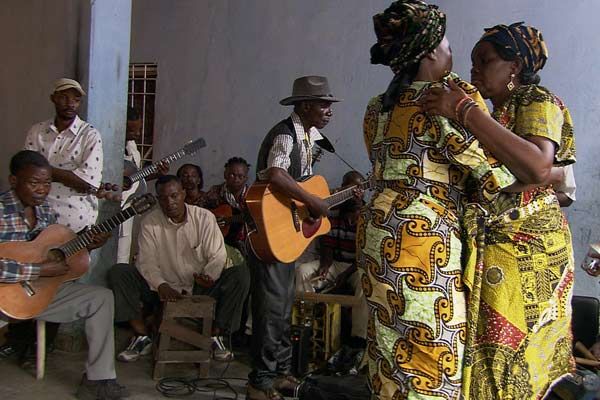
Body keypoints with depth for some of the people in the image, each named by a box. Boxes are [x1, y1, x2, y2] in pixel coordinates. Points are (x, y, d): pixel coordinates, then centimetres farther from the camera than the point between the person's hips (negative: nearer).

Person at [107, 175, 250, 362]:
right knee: (118, 272, -18)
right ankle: (142, 336, -14)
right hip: (164, 290, 1)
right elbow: (147, 262, -8)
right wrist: (161, 285, -26)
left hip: (201, 289, -1)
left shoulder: (204, 217, -4)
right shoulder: (149, 222, -2)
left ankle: (216, 334, -14)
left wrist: (209, 276, -29)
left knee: (241, 273, -24)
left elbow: (217, 256, -7)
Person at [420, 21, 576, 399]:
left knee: (510, 352, -1)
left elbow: (538, 169, -29)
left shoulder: (539, 102, -7)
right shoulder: (496, 113, 17)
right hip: (488, 246, 7)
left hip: (523, 250, -7)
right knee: (487, 347, 9)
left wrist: (465, 111, -28)